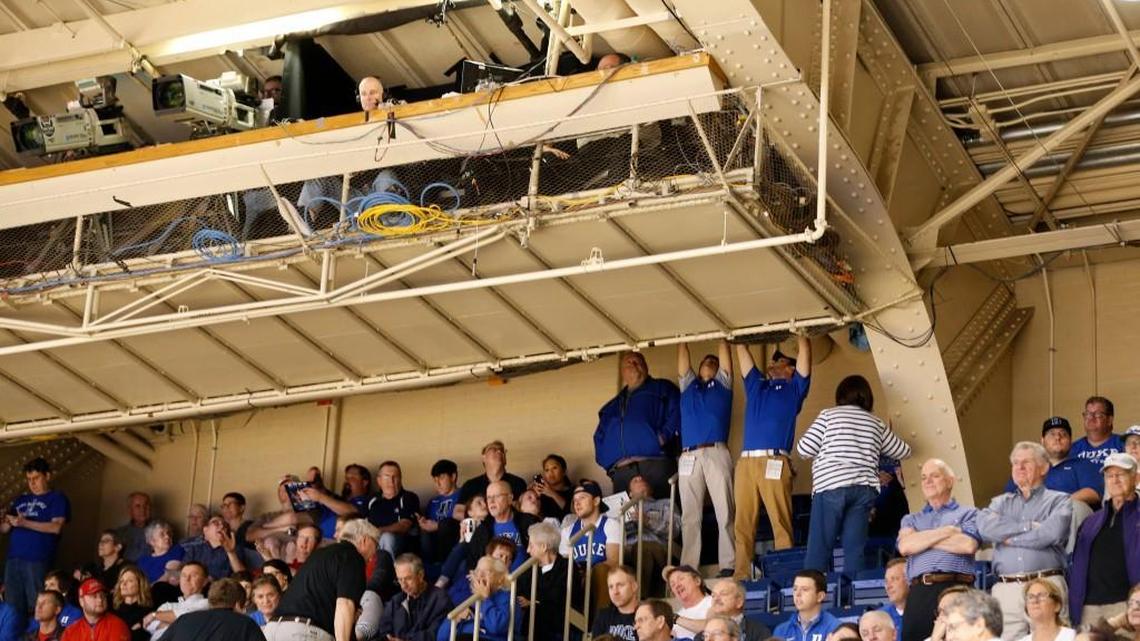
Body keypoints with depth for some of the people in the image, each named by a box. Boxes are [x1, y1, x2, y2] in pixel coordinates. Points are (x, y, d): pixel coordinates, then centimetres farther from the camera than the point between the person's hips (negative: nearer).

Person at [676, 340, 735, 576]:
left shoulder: (722, 384, 20)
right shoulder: (688, 385, 26)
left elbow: (725, 354, 17)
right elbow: (683, 359, 25)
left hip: (716, 453, -2)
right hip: (688, 457, 2)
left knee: (725, 512, -9)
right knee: (690, 516, -3)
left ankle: (728, 566, -13)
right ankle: (688, 568, -7)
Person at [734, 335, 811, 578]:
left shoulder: (794, 388, 18)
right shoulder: (756, 385, 28)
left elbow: (804, 352, 13)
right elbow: (743, 353, 33)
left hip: (775, 462, -4)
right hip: (746, 462, 4)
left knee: (780, 521, -9)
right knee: (743, 523, -4)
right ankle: (741, 575, -6)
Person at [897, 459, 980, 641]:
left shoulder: (968, 514, 16)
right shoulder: (911, 520, 26)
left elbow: (968, 545, -4)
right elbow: (905, 546, 4)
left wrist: (922, 539, 6)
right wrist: (946, 531, 3)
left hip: (956, 588, -3)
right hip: (919, 592, 3)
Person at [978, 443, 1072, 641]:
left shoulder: (1059, 500, 12)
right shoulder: (1001, 502, 23)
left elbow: (1053, 532, -8)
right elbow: (985, 527, 1)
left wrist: (1009, 537, 2)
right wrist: (1029, 526, -2)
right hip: (1005, 589, 3)